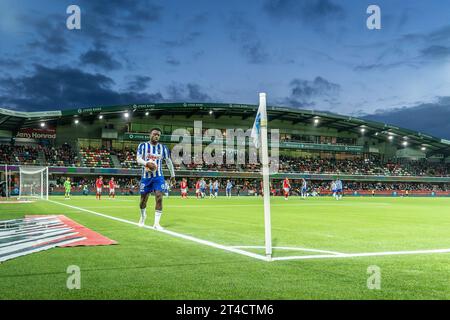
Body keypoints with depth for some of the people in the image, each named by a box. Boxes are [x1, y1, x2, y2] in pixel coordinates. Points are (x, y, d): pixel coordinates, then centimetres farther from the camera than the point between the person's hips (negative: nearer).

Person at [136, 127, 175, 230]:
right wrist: (146, 163, -30)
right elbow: (138, 159, -9)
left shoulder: (163, 148, 5)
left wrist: (172, 175, 15)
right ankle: (143, 216, 39)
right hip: (146, 176, 0)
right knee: (143, 199, 8)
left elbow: (168, 162, 13)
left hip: (158, 177, 0)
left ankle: (156, 223, -11)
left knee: (159, 197, -14)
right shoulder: (143, 146, 0)